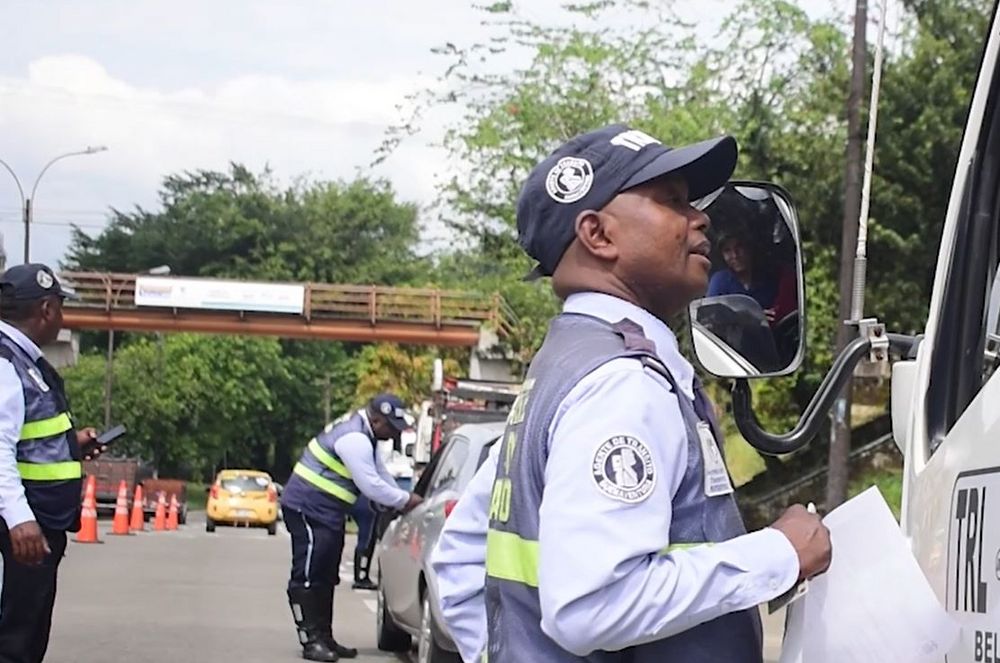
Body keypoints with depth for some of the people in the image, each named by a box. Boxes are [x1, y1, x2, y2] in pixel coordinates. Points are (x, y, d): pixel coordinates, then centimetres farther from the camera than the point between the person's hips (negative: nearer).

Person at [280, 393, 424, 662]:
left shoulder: (362, 436, 13)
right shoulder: (354, 439, -21)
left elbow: (380, 473, 21)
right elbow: (371, 486, -21)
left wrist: (400, 501, 10)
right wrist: (405, 500, -10)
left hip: (327, 513, 11)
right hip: (308, 509, -11)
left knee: (325, 578, 12)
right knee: (308, 576, -10)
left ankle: (324, 638, 16)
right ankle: (311, 640, -12)